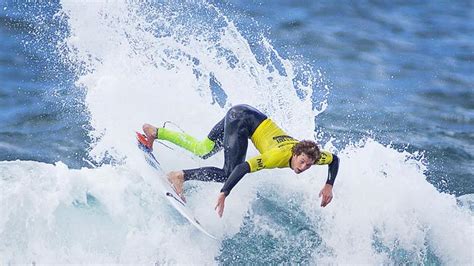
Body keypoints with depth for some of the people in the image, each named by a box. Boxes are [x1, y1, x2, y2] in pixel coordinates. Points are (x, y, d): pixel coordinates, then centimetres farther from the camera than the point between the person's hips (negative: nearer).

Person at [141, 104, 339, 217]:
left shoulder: (309, 154, -12)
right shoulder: (281, 156, -31)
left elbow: (334, 159, 7)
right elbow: (244, 167, -37)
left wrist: (329, 186, -4)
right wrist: (223, 194, -41)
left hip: (249, 116, 7)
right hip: (241, 119, -7)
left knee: (202, 150, 13)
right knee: (229, 173, -18)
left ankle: (155, 132, 19)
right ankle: (180, 176, -14)